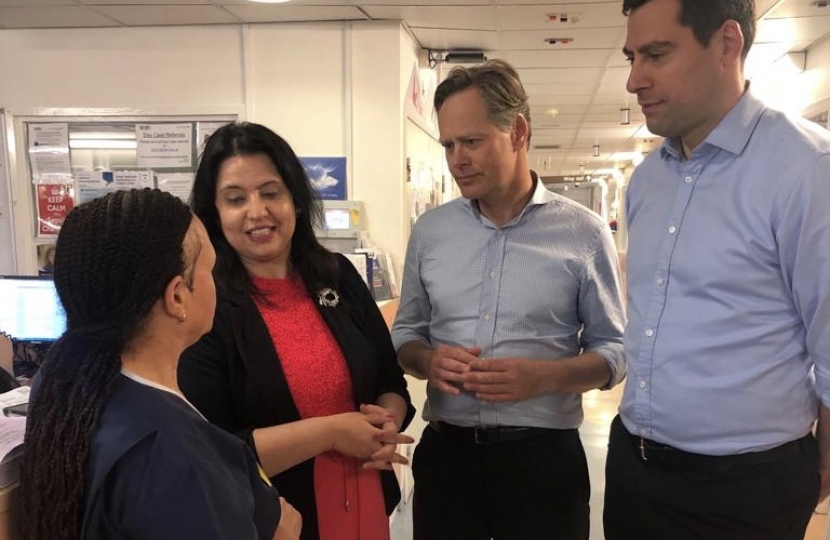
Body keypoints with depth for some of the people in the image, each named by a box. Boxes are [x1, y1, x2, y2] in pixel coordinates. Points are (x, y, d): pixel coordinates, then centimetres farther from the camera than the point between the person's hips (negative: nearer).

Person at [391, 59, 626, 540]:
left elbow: (614, 350, -1)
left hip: (544, 456, -2)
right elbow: (406, 332, 11)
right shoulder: (429, 230, 3)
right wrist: (428, 361, -11)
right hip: (445, 451, 3)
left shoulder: (584, 233, -5)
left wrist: (546, 376, -19)